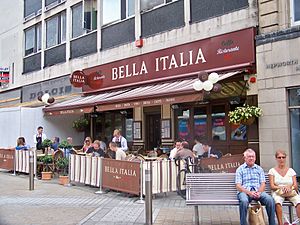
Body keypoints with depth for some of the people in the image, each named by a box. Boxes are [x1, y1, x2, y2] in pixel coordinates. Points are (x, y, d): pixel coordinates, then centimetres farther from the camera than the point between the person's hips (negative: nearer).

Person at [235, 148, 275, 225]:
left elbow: (263, 184, 10)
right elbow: (238, 186, 0)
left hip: (258, 191, 3)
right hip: (244, 191, -3)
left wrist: (259, 192, -13)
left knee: (270, 199, -27)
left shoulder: (259, 169, 18)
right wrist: (249, 192, -17)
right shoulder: (240, 169, 9)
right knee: (244, 201, -37)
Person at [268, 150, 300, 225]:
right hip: (277, 192, -2)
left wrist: (290, 187, -17)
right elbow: (272, 186, 0)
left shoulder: (291, 171, 14)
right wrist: (281, 188, -20)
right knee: (277, 201, -38)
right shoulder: (272, 171, 8)